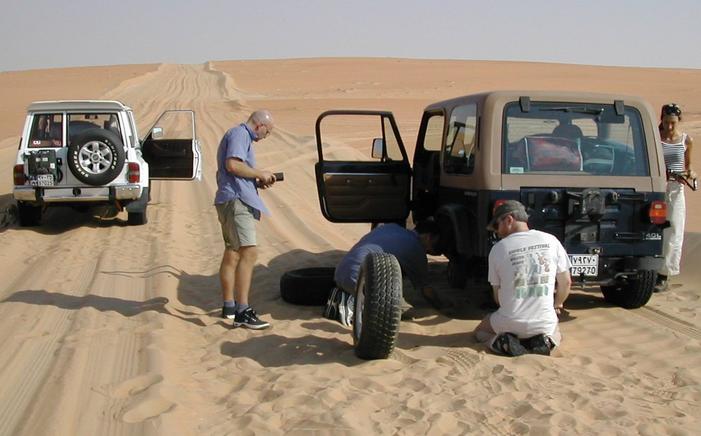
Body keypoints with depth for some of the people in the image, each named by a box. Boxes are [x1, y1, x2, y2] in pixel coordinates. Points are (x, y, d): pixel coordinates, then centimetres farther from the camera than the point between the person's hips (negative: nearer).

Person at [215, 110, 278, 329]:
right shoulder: (239, 134, -7)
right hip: (236, 201, -12)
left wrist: (257, 182, 15)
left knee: (232, 254, 17)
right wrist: (260, 174, -11)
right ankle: (242, 312, -24)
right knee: (249, 253, -19)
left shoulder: (242, 136, 25)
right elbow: (233, 164, -22)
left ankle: (229, 306, 28)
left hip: (234, 200, 12)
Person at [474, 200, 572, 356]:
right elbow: (566, 282, 6)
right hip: (545, 323, 2)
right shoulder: (551, 241, -2)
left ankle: (500, 341, -5)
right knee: (555, 333, 37)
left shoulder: (498, 249, -7)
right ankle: (544, 341, 2)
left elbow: (497, 295, 3)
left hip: (510, 323, -2)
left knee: (480, 331, 28)